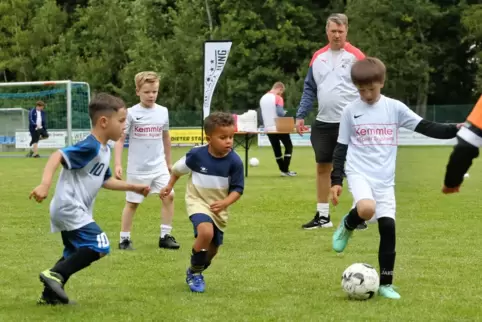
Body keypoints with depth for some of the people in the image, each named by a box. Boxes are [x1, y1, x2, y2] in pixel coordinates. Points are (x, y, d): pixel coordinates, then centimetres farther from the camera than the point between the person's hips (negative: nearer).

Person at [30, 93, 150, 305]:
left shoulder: (104, 151, 13)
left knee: (75, 255, 22)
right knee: (99, 247, -16)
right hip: (70, 208, -11)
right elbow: (57, 156, -27)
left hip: (69, 211, 11)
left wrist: (133, 187, 21)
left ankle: (49, 295, 27)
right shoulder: (90, 147, -19)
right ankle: (55, 274, -13)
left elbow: (105, 181, 25)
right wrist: (45, 185, -39)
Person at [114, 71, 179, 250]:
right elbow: (120, 139, -7)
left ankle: (165, 236, -2)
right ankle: (124, 239, 16)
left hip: (159, 166, 3)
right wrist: (118, 164, -14)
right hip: (137, 168, -3)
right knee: (132, 202, 5)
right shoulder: (131, 113, -8)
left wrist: (168, 162, 22)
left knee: (169, 196, -10)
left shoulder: (163, 112, 3)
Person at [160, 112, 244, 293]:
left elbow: (237, 189, -10)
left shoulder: (234, 161, -17)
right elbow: (179, 168, 3)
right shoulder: (196, 155, -18)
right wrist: (169, 186, 10)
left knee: (212, 250, 14)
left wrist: (225, 203, -27)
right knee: (206, 232, -31)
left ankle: (194, 273, 47)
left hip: (219, 208, 3)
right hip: (197, 202, -3)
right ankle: (195, 272, -8)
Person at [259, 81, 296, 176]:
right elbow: (280, 113, -20)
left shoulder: (263, 98, 10)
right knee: (289, 146, 6)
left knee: (276, 149, 11)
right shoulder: (278, 98, -11)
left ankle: (283, 170, 11)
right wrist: (285, 112, 0)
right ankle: (285, 170, -2)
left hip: (268, 129, 6)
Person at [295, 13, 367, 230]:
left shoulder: (356, 56, -5)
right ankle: (322, 216, 18)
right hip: (323, 122, 5)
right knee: (322, 167, 9)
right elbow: (309, 89, 14)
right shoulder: (318, 57, 9)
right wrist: (301, 115, 7)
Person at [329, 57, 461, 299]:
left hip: (385, 179, 2)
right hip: (359, 173, -2)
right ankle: (347, 226, 4)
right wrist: (336, 181, 0)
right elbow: (341, 147, 6)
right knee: (366, 209, -32)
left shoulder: (394, 108, 2)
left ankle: (385, 284, 7)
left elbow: (424, 127, 1)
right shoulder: (351, 111, 1)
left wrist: (455, 130, -12)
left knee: (388, 227, -4)